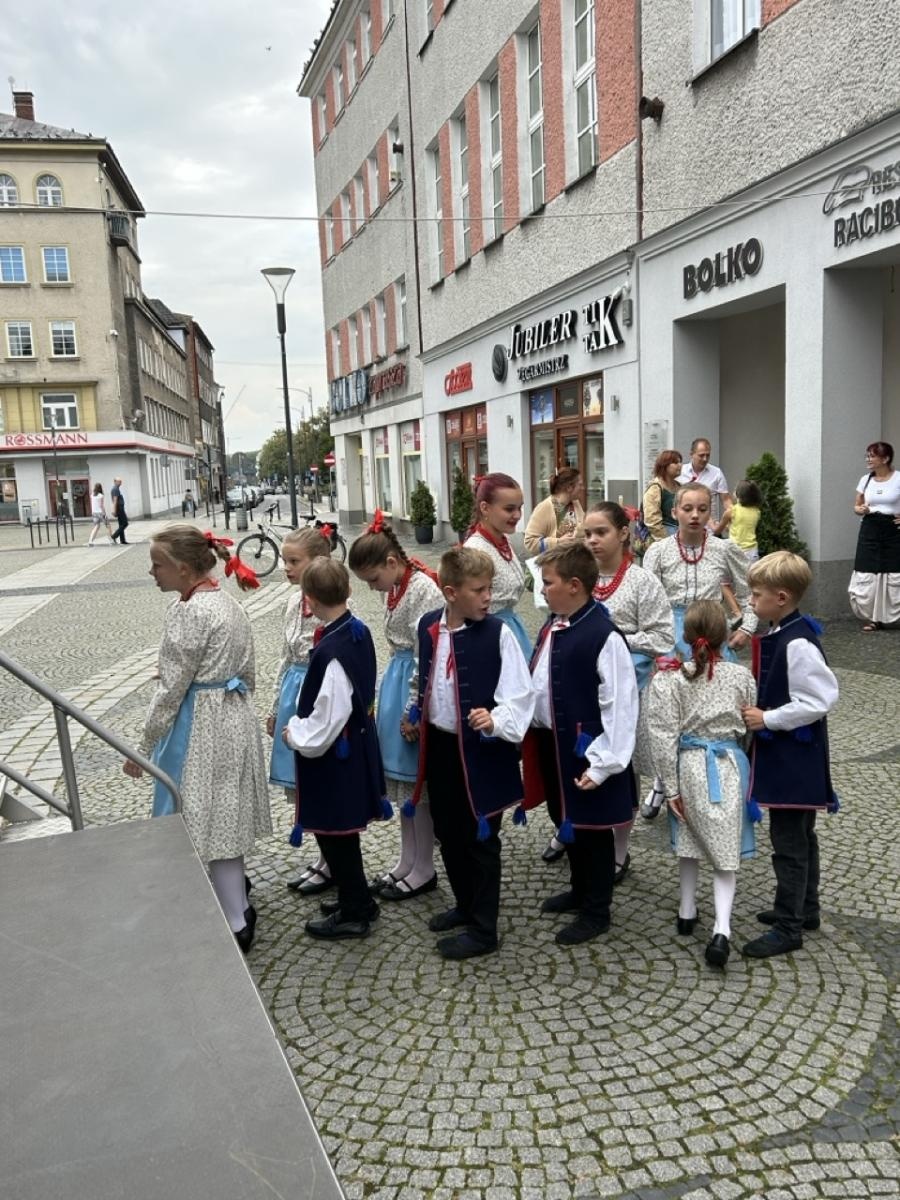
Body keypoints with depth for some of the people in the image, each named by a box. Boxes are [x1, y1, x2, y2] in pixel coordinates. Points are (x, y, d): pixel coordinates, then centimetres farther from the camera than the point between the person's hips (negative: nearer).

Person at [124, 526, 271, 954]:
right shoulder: (230, 604, 7)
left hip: (200, 728, -9)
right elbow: (249, 673, 13)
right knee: (226, 815, 20)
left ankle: (236, 925, 12)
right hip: (235, 721, 9)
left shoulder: (188, 613, -19)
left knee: (208, 821, 2)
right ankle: (237, 905, 34)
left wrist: (143, 746, -10)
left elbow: (171, 688, -18)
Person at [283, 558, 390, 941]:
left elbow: (324, 724, -25)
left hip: (334, 758, -9)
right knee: (341, 831, 23)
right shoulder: (360, 632, -2)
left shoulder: (329, 651, -29)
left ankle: (354, 913, 25)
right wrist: (301, 726, 16)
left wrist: (294, 734, -7)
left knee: (334, 833, 9)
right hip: (357, 746, 9)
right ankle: (355, 899, 39)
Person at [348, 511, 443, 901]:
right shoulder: (394, 589, 10)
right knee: (399, 779, 14)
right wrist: (384, 696, 17)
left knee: (415, 780, 1)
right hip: (395, 682, 9)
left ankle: (423, 870, 15)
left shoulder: (424, 588, -18)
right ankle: (407, 861, 27)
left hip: (413, 687, -9)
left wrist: (412, 710, -18)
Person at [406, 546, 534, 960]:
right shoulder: (427, 626, -1)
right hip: (439, 746, 6)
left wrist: (495, 722, -33)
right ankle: (465, 905, 42)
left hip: (482, 751, -5)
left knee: (480, 840, 7)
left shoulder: (498, 633, -16)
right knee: (447, 833, 20)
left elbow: (521, 694, -17)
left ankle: (483, 930, 22)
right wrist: (416, 717, 18)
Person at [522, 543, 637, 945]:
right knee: (564, 821, 22)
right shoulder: (551, 626, 4)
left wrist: (604, 762, -20)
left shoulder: (604, 636, -22)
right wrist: (531, 731, 13)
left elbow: (620, 705, -21)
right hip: (550, 744, 8)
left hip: (584, 750, -8)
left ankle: (596, 911, 27)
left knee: (592, 828, 9)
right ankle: (581, 890, 43)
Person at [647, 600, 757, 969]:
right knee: (726, 848, 6)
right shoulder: (741, 676, -6)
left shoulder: (670, 679, -11)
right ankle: (721, 928, -6)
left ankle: (687, 912, 33)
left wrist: (670, 786, -3)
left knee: (690, 839, 20)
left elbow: (664, 736, -11)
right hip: (730, 765, 0)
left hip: (690, 766, 0)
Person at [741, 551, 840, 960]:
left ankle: (788, 927, 10)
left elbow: (820, 700, -25)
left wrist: (767, 719, -21)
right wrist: (760, 712, 7)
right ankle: (804, 909, 35)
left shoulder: (798, 644, -24)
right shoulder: (780, 634, 6)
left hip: (795, 755, -10)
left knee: (788, 841, -1)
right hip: (785, 753, 10)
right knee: (800, 835, 20)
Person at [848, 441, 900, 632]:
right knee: (867, 574, 1)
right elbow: (856, 506, 15)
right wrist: (861, 510, -7)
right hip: (870, 530, 4)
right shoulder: (865, 480, 7)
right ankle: (874, 617, 12)